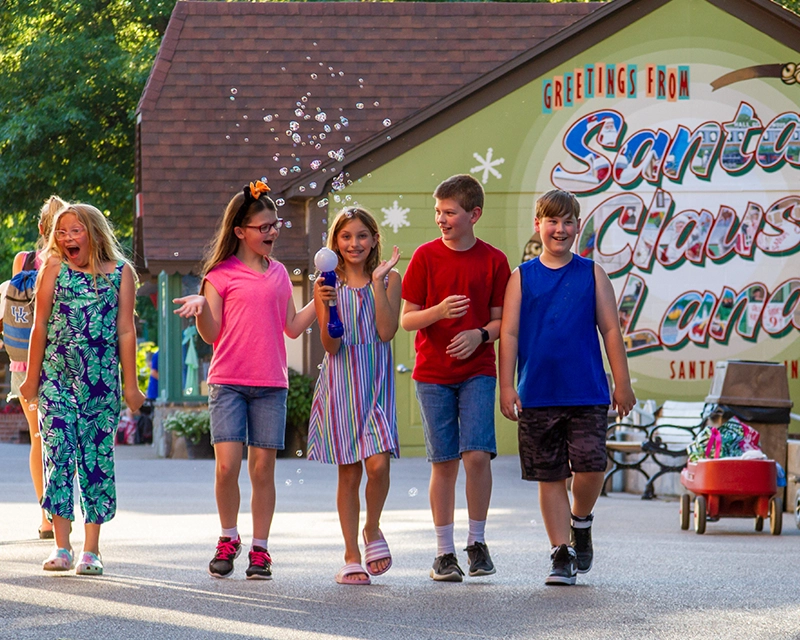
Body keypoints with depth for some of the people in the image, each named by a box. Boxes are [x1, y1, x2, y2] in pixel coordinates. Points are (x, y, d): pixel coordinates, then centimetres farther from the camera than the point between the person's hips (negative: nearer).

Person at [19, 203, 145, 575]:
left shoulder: (121, 273, 5)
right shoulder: (54, 268, 5)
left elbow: (126, 331, 5)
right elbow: (40, 326, 6)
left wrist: (130, 384, 4)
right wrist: (32, 378, 5)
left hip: (102, 379, 0)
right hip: (56, 377, 0)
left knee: (97, 457, 0)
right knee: (58, 453, -5)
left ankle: (91, 549, 5)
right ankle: (61, 547, 0)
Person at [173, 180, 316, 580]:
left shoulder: (278, 274, 15)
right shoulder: (220, 274, 2)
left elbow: (292, 327, 17)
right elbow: (211, 334, 0)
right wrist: (200, 308, -19)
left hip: (271, 384, 3)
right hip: (228, 381, -3)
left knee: (262, 468, 1)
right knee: (227, 464, -11)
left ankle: (260, 550, 8)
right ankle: (228, 540, 9)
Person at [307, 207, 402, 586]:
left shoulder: (389, 279, 4)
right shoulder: (327, 284, 3)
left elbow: (387, 332, -9)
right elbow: (331, 346, -3)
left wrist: (377, 282, -12)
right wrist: (326, 305, -19)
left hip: (376, 383, 0)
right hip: (340, 382, 0)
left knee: (378, 464, -15)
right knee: (349, 472, 2)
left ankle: (371, 531, 13)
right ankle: (352, 558, 10)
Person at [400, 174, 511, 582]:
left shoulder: (493, 261, 1)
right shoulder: (426, 257, 0)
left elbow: (500, 320, 6)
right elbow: (407, 319, 1)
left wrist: (480, 335, -15)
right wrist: (440, 311, -18)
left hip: (477, 371, 0)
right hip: (432, 372, 0)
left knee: (477, 455, -13)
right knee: (444, 463, 2)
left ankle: (477, 541, 4)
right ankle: (444, 552, 10)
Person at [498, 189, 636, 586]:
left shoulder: (592, 274, 6)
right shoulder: (522, 277, 6)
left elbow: (611, 331, 6)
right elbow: (509, 334, 4)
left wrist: (622, 385, 3)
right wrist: (507, 387, -4)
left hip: (587, 393, -1)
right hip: (538, 396, 1)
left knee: (590, 466, -11)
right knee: (550, 476, 3)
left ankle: (580, 520, 18)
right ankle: (561, 553, 11)